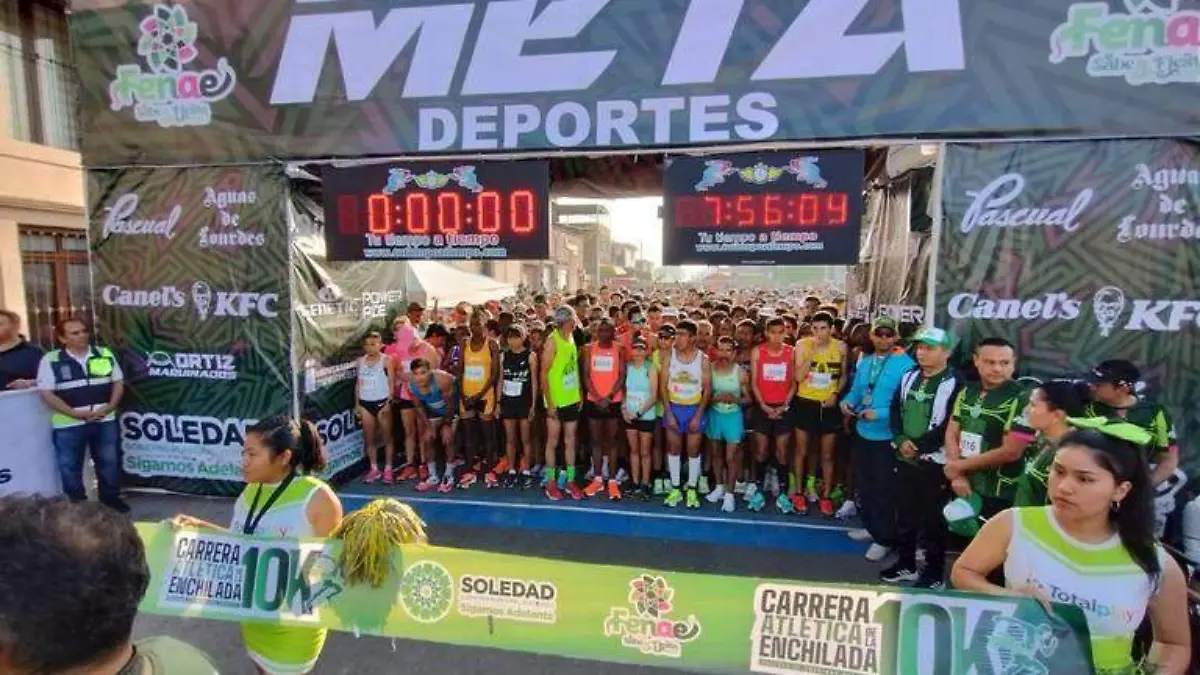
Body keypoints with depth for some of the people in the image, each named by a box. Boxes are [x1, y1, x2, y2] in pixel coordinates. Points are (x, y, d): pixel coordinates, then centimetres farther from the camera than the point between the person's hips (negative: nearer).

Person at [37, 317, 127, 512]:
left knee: (109, 461, 13)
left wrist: (108, 408, -8)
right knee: (70, 466, 10)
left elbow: (118, 383, 6)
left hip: (105, 420, 2)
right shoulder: (50, 361, -6)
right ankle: (76, 504, 25)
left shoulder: (105, 354, 3)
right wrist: (75, 413, -17)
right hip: (68, 424, -2)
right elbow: (47, 394, -8)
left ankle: (111, 497, 28)